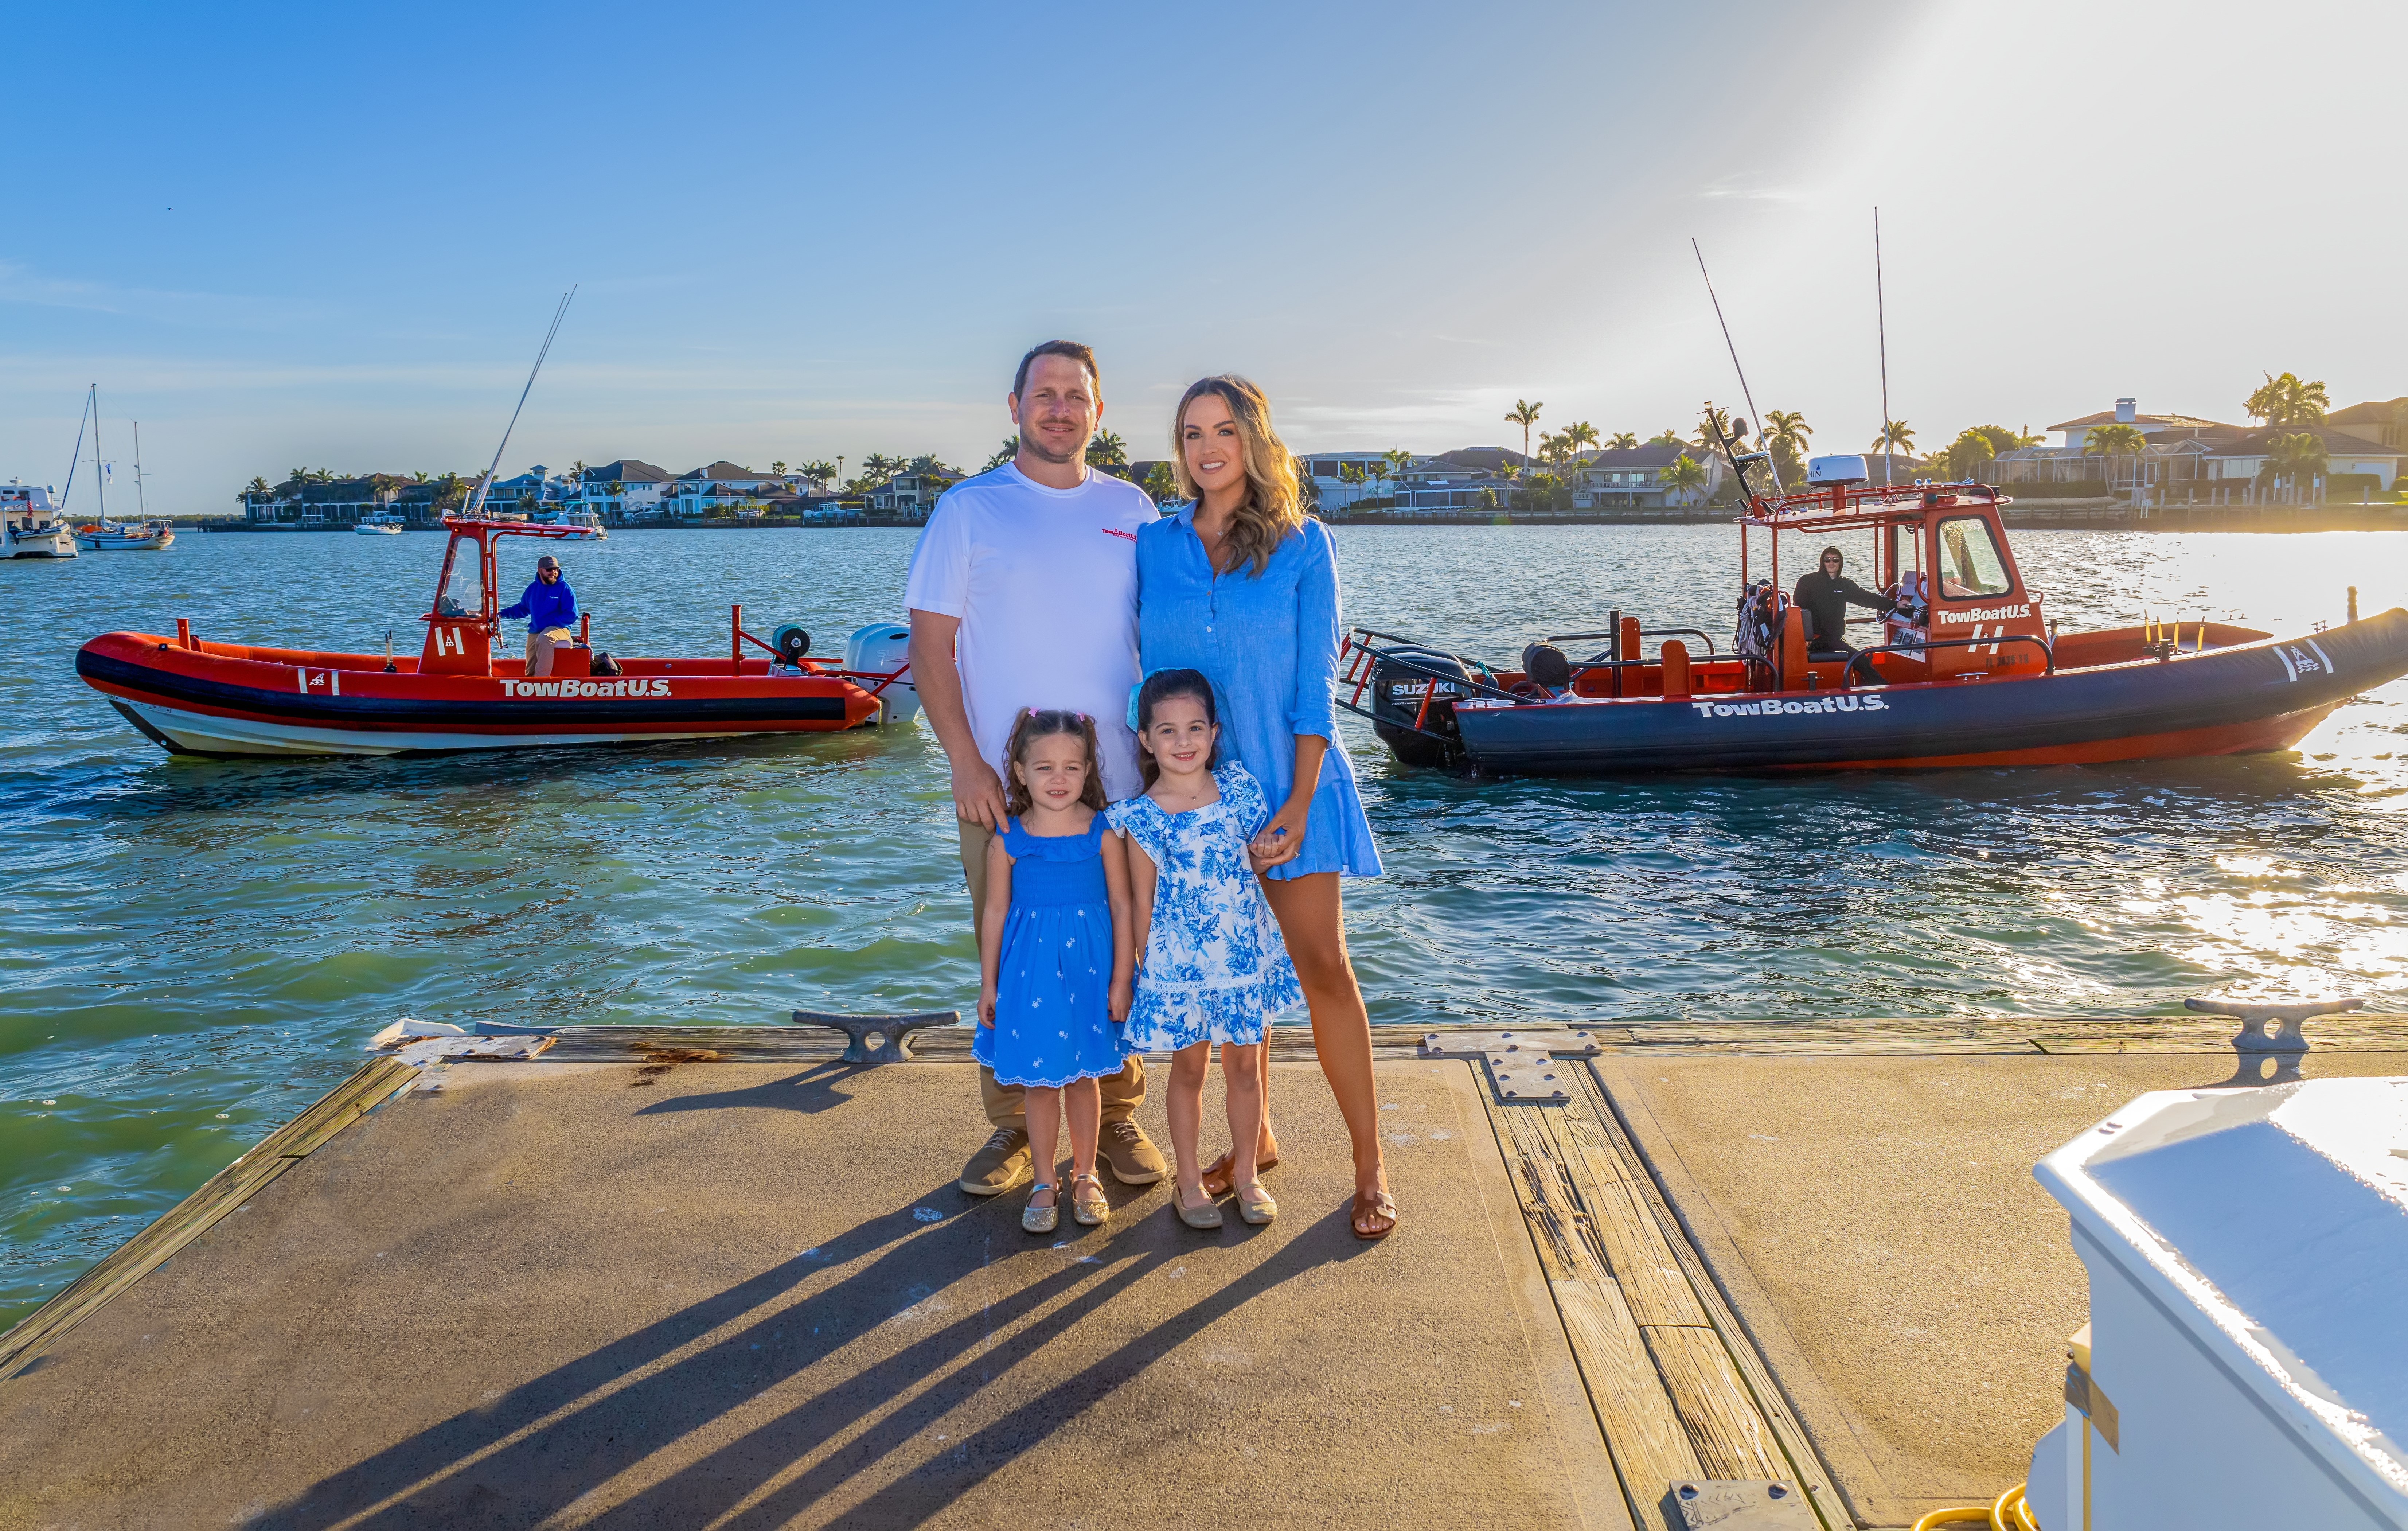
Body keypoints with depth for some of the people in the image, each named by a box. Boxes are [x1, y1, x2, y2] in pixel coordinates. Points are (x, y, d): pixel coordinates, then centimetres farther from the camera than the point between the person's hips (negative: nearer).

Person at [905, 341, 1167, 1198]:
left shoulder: (1132, 510, 9)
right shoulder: (969, 509, 1)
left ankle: (1118, 1119, 23)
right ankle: (1012, 1128, 20)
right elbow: (931, 642, -2)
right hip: (1002, 784, -2)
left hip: (1119, 783, 2)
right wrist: (966, 764, -11)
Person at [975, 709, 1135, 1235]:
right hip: (1030, 973, 1)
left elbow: (1122, 906, -3)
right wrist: (988, 984, 5)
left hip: (1087, 972, 0)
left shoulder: (1103, 833, -8)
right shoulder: (1008, 841, -5)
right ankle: (1045, 1184, 25)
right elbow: (995, 913, 2)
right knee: (1038, 1082, 10)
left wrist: (1120, 981, -3)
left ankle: (1085, 1176, 31)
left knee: (1082, 1077, 12)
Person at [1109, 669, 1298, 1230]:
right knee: (1189, 1069, 12)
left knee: (1245, 1066, 13)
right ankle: (1190, 1180, 28)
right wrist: (1148, 969, -1)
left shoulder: (1239, 789, -4)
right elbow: (1143, 902, -4)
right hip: (1181, 963, -2)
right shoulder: (1142, 817, -10)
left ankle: (1246, 1174, 30)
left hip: (1246, 954, 2)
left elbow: (1261, 866, 6)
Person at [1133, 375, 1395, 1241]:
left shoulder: (1301, 545, -3)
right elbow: (1146, 674, 9)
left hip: (1284, 782, -3)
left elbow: (1314, 682, -5)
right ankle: (1255, 1138, 26)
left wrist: (1298, 802, -12)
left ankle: (1369, 1165, 6)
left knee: (1323, 968, -3)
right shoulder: (1155, 546, 5)